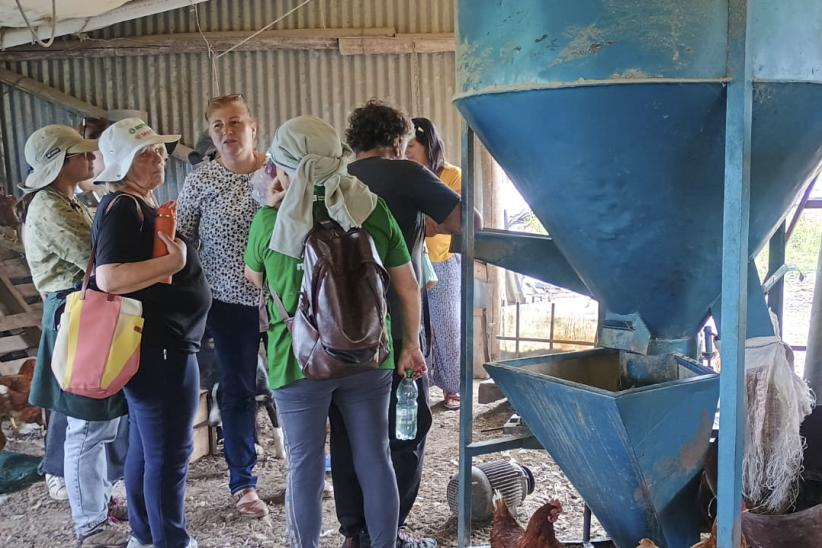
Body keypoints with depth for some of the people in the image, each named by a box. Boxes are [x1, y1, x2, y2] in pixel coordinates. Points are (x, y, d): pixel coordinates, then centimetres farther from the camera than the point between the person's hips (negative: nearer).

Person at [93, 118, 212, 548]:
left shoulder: (139, 205, 15)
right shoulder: (123, 208, -17)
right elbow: (109, 277, -30)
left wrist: (173, 251, 17)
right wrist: (172, 261, -24)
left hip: (155, 344, 11)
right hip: (158, 347, -11)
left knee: (147, 446, 18)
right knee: (169, 451, -1)